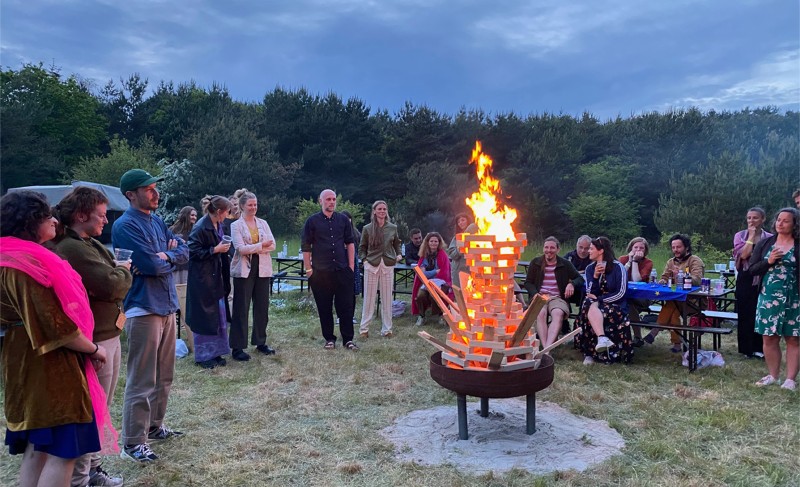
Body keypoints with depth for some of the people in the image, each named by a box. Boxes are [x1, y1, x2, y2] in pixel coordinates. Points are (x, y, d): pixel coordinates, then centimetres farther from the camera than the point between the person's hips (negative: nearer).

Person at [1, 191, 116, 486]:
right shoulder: (26, 265, -19)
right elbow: (56, 326, -23)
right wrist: (94, 349, -9)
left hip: (31, 365, 11)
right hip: (49, 368, -10)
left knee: (37, 449, 15)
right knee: (63, 451, -4)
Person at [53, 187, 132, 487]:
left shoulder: (91, 244, 13)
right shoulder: (73, 249, -20)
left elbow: (114, 287, 15)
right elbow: (111, 286, -25)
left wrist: (119, 274, -5)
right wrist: (124, 273, -6)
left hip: (108, 335, 10)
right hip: (94, 341, -10)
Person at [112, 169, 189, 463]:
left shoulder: (157, 221, 13)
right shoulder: (126, 225, -14)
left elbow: (184, 252, 8)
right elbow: (152, 265, -22)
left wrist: (165, 256, -11)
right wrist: (169, 257, -2)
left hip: (167, 306, 9)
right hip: (143, 309, -9)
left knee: (164, 376, 18)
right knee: (142, 381, -2)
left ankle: (155, 426, 32)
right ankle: (133, 443, 9)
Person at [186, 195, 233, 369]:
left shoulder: (218, 226, 8)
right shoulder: (200, 228, -17)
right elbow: (194, 252, -18)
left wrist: (223, 247, 4)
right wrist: (215, 249, -18)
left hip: (216, 277, 9)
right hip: (202, 278, -9)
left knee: (218, 315, 12)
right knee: (204, 316, 0)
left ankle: (215, 352, 24)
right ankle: (203, 355, 13)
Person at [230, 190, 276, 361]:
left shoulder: (263, 223, 11)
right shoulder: (236, 225, 0)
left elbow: (272, 245, 0)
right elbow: (240, 248, -13)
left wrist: (253, 249, -12)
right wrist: (261, 245, -13)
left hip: (263, 270, 4)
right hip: (244, 270, -4)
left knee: (262, 307, 9)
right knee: (241, 309, 0)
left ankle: (260, 342, 23)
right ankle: (238, 348, 6)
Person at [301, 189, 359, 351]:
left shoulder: (343, 220, 8)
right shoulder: (312, 221, 1)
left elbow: (350, 243, 10)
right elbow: (305, 246, 1)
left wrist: (351, 266, 3)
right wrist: (308, 269, -3)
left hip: (342, 271, 1)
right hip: (320, 272, -1)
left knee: (346, 306, 2)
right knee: (324, 308, 7)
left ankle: (348, 339, 11)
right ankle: (329, 339, 19)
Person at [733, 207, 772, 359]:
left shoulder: (770, 238, 5)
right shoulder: (740, 236, 3)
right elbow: (743, 255, -13)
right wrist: (751, 236, -10)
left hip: (763, 280, 1)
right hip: (746, 279, -1)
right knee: (745, 314, 4)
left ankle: (759, 348, 14)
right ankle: (746, 348, 14)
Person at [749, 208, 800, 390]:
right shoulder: (765, 243, 5)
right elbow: (752, 269, 4)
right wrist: (768, 261, -12)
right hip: (768, 298, 2)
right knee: (769, 338, 7)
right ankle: (773, 375, 19)